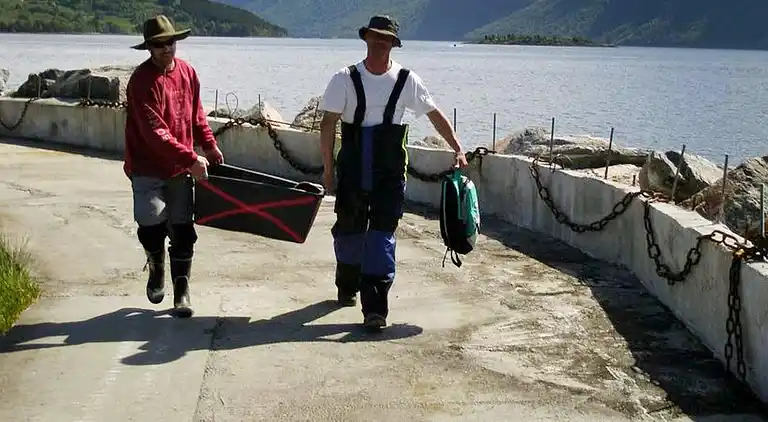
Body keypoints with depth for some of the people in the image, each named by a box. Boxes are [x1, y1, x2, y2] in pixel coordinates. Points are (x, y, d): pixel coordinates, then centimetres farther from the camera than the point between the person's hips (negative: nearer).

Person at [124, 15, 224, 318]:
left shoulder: (187, 72, 3)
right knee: (152, 225, -8)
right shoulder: (142, 80, -17)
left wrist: (209, 145, 7)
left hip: (180, 168, 5)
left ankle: (181, 291, 12)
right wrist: (191, 159, -28)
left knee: (182, 230, 3)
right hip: (148, 168, -5)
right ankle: (156, 269, 24)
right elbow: (154, 133, -25)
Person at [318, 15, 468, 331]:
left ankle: (375, 308, -9)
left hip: (390, 172, -1)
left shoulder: (406, 80, -1)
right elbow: (328, 123, -1)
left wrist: (458, 149, 0)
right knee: (348, 229, 10)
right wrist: (328, 169, -3)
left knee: (382, 234, -8)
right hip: (352, 171, 1)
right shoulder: (345, 79, -3)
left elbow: (435, 115, 6)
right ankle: (347, 288, 36)